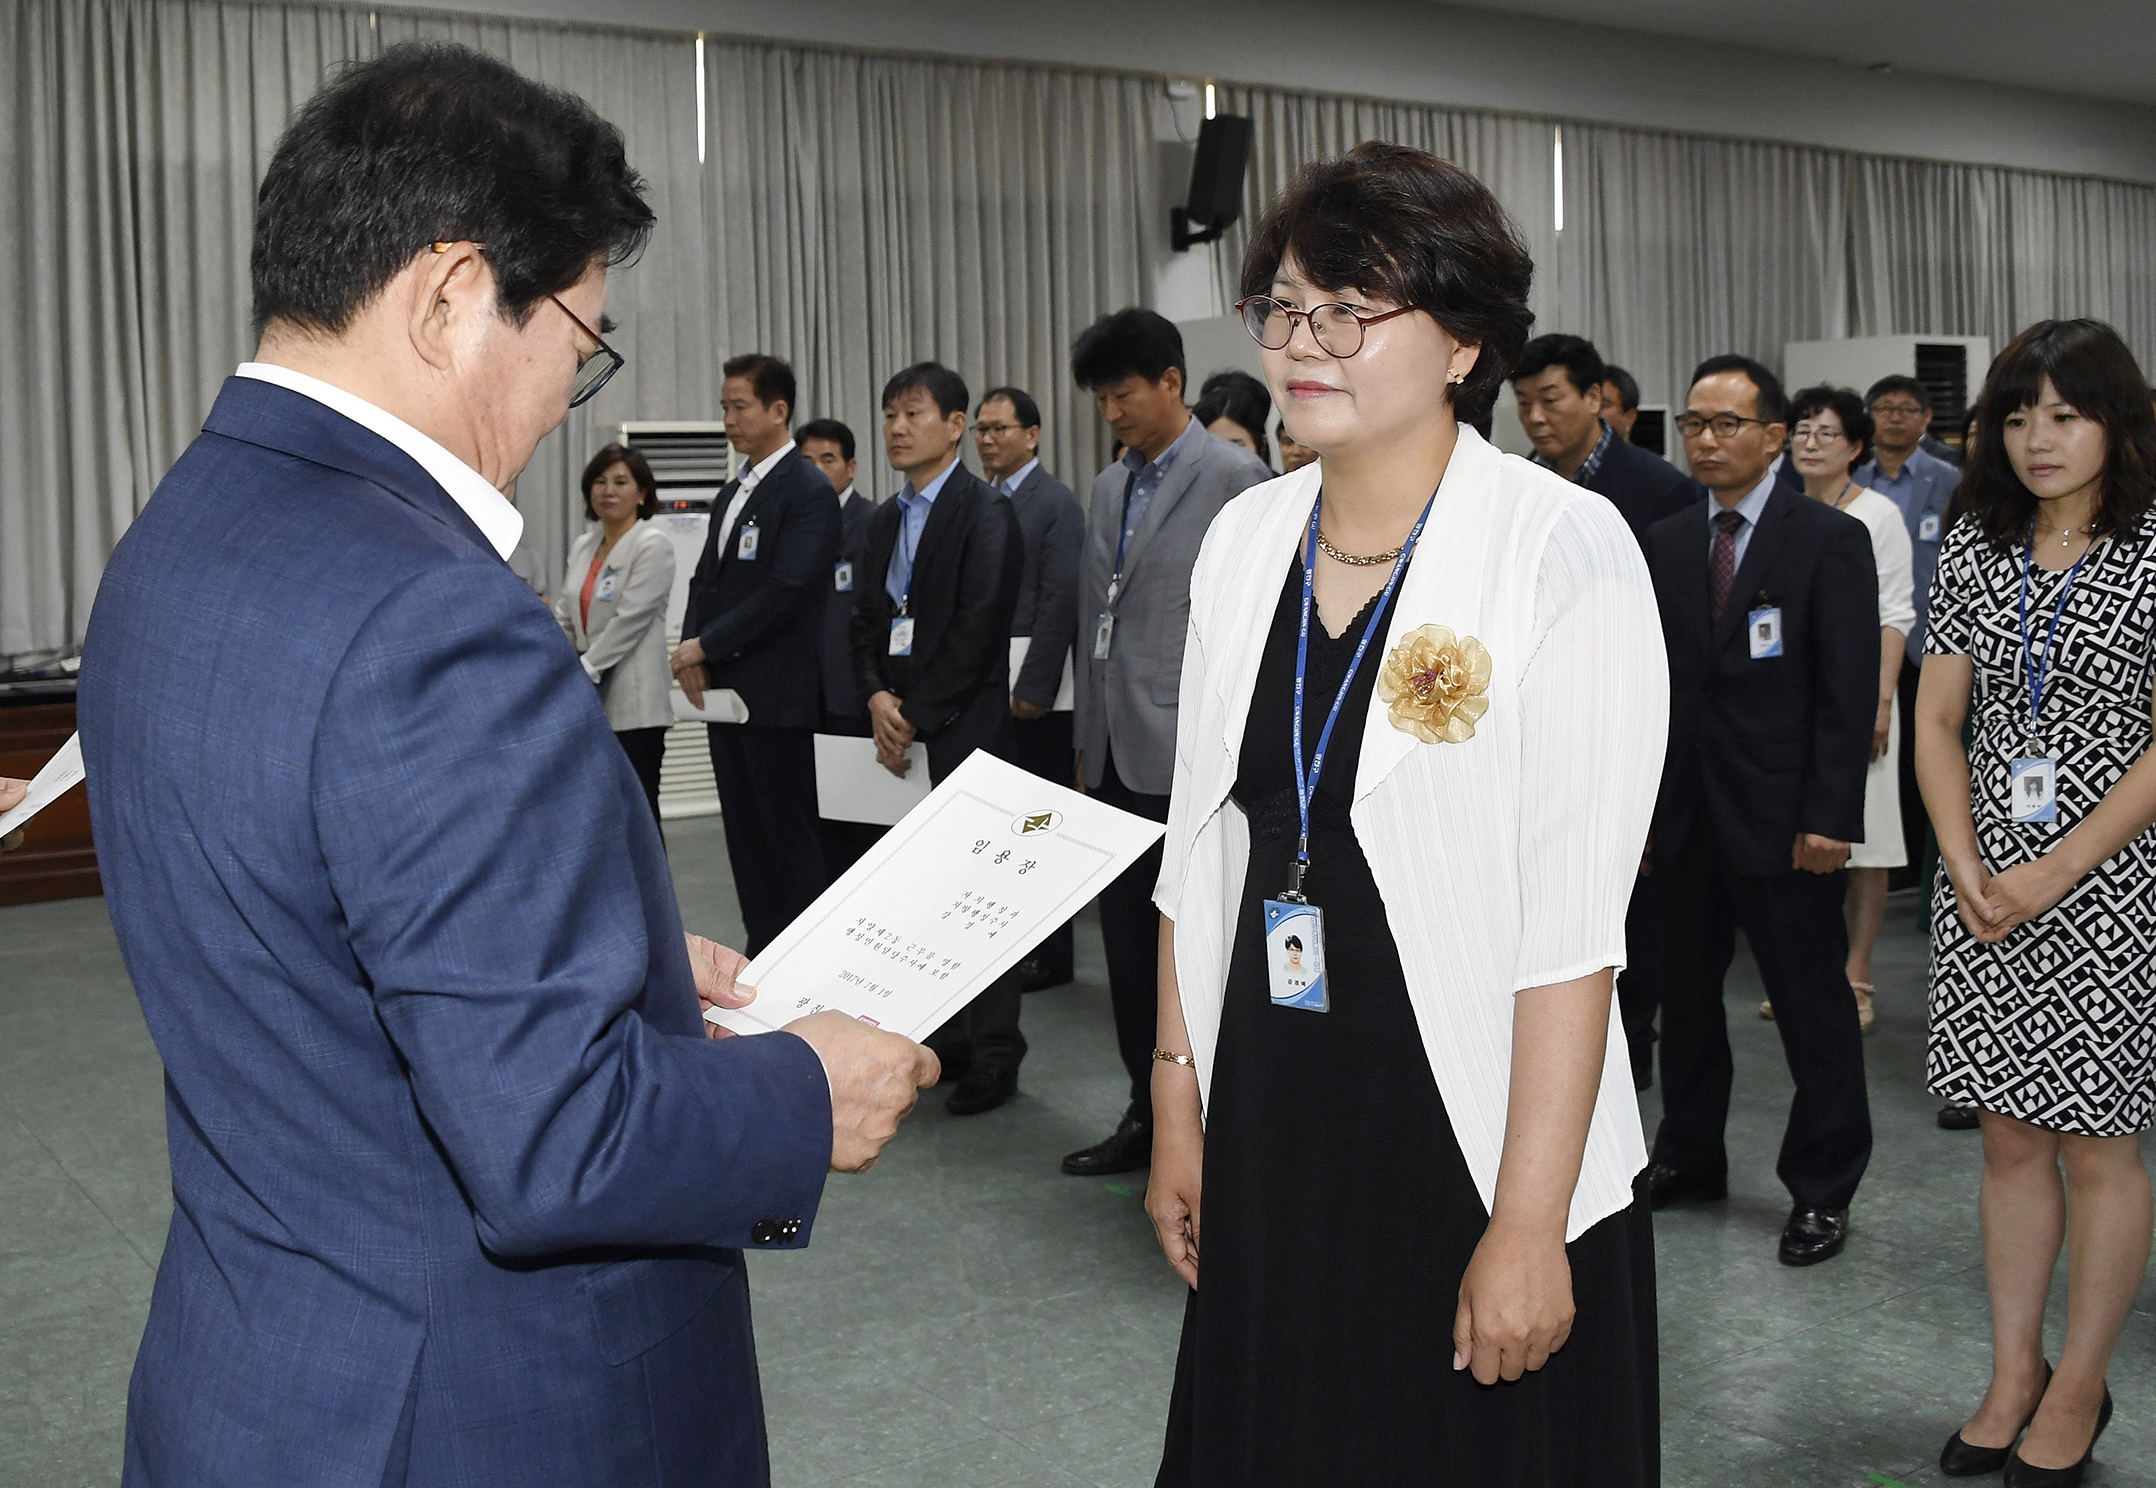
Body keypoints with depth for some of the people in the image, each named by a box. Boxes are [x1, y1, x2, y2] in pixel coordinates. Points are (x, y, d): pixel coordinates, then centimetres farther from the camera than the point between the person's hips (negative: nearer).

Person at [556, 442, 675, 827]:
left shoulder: (653, 546, -6)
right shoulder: (581, 547, 16)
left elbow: (630, 620, -14)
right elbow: (565, 619, 14)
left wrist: (584, 672, -16)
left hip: (632, 703, -7)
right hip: (588, 705, 7)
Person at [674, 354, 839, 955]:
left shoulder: (809, 492, -11)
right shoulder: (731, 494, 17)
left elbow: (786, 591, -19)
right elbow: (705, 580, 17)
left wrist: (705, 645, -14)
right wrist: (692, 652, 0)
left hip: (777, 697, -8)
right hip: (725, 693, 9)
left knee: (791, 838, -3)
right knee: (745, 836, 12)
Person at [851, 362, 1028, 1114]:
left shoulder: (985, 511, -6)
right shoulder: (885, 519, 18)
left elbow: (977, 628, -14)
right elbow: (867, 617, 16)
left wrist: (916, 715, -12)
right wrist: (876, 697, -3)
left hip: (963, 725, -7)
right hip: (900, 726, 7)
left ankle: (994, 1054, 4)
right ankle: (948, 1036, 17)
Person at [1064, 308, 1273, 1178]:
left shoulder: (1235, 479, -7)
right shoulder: (1109, 488, 16)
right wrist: (1089, 738, 17)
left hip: (1189, 755, -7)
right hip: (1116, 755, 8)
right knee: (1127, 941, 12)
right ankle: (1150, 1115, 24)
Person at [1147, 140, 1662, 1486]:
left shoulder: (1567, 553, -14)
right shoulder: (1246, 539, 4)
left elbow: (1573, 923, -17)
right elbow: (1201, 852, 8)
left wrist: (1527, 1225, -17)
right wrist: (1178, 1108, 8)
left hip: (1472, 1149, -5)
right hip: (1269, 1138, 5)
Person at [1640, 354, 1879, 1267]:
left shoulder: (1830, 540, -5)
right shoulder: (1663, 546, 9)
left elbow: (1848, 694, -10)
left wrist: (1830, 817, -15)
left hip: (1783, 819, -5)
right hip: (1684, 816, 5)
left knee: (1813, 1006, 4)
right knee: (1685, 995, 14)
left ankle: (1822, 1190, 18)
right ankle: (1689, 1157, 31)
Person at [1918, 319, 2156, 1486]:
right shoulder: (1974, 551, 7)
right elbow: (1936, 722, 6)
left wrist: (2052, 874, -14)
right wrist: (1967, 867, -6)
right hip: (1985, 885, 4)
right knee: (2008, 1136, 11)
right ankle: (2012, 1378, 23)